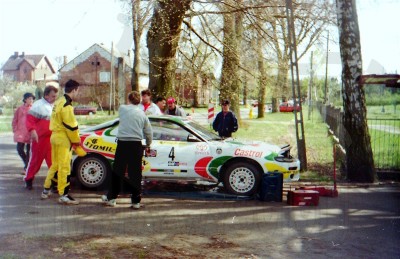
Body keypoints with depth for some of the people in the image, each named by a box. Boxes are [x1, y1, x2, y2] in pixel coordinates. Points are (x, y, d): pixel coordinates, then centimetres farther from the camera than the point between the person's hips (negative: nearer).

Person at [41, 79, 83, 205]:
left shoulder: (59, 102, 13)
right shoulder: (66, 105, -18)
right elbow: (71, 126, -20)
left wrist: (74, 139, 13)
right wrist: (76, 141, -7)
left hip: (55, 137, 10)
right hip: (63, 139, -10)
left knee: (55, 164, 19)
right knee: (64, 167, -6)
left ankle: (46, 190, 26)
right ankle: (63, 195, -3)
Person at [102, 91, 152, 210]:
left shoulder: (122, 108, 1)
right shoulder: (142, 114, 6)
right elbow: (149, 133, 11)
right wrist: (148, 145, 27)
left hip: (122, 143, -1)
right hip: (136, 145, 1)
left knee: (117, 171, 11)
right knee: (135, 173, 5)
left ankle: (111, 198, 20)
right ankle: (136, 201, 7)